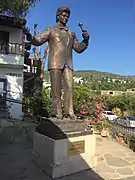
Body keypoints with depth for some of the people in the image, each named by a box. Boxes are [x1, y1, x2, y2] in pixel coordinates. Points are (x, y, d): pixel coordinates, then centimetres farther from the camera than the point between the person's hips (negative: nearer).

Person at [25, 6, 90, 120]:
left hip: (68, 64, 3)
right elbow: (37, 41, 4)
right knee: (56, 89, -5)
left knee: (69, 87, -7)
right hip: (55, 63, -3)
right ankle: (58, 113, -1)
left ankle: (69, 112, -5)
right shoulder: (51, 30, 15)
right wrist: (29, 36, -16)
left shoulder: (71, 33, 25)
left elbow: (78, 48, 21)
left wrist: (85, 40, 3)